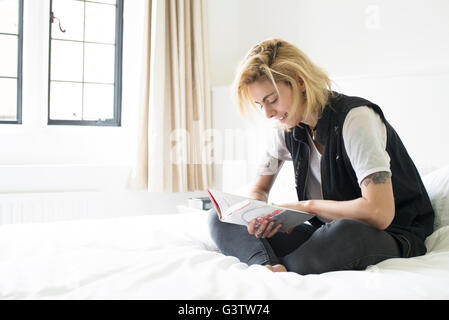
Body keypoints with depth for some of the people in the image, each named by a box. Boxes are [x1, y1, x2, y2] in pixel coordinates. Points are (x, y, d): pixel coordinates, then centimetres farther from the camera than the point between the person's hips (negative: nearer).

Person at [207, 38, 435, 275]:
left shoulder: (355, 117, -19)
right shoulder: (287, 129, 3)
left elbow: (379, 212, -28)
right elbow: (259, 189, 13)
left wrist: (306, 206, -17)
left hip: (391, 236, -6)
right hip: (325, 231, 6)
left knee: (343, 234, -44)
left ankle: (273, 272, -22)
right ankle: (269, 267, -36)